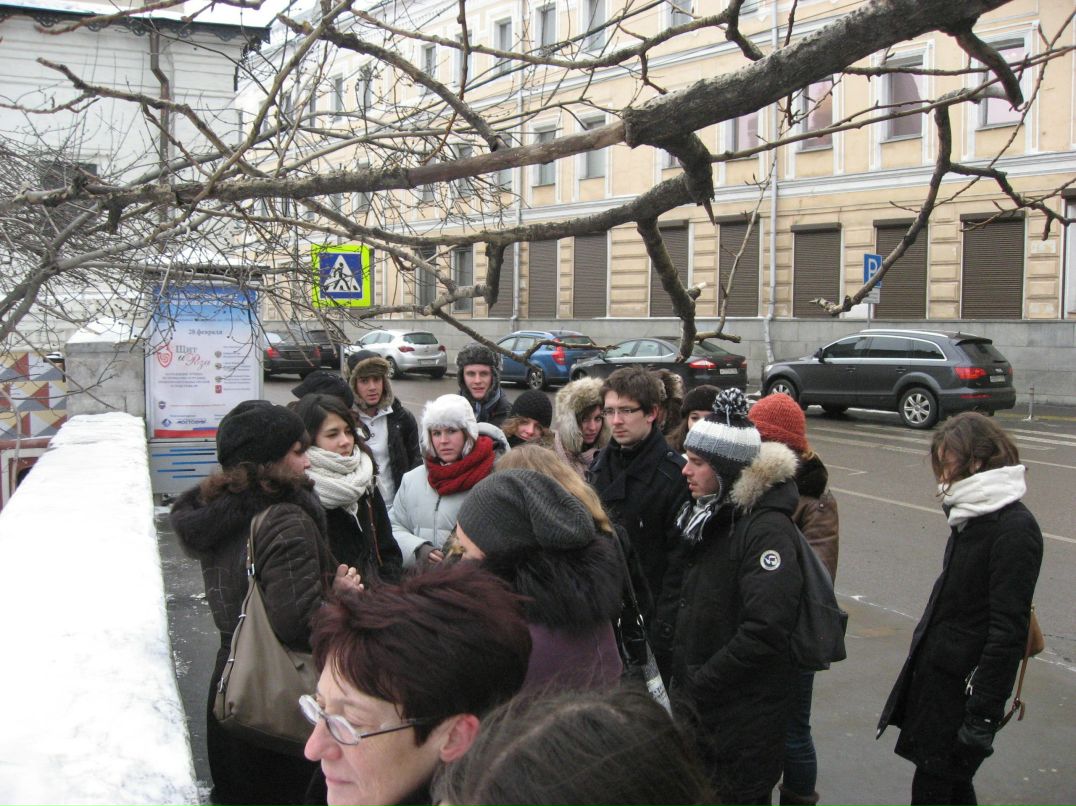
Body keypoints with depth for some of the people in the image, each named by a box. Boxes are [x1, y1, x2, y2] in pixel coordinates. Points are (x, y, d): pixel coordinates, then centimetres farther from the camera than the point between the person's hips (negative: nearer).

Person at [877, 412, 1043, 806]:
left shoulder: (1015, 529, -19)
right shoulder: (973, 516, 9)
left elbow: (1009, 629, -22)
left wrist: (983, 715, -21)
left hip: (966, 682, -8)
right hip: (935, 670, 8)